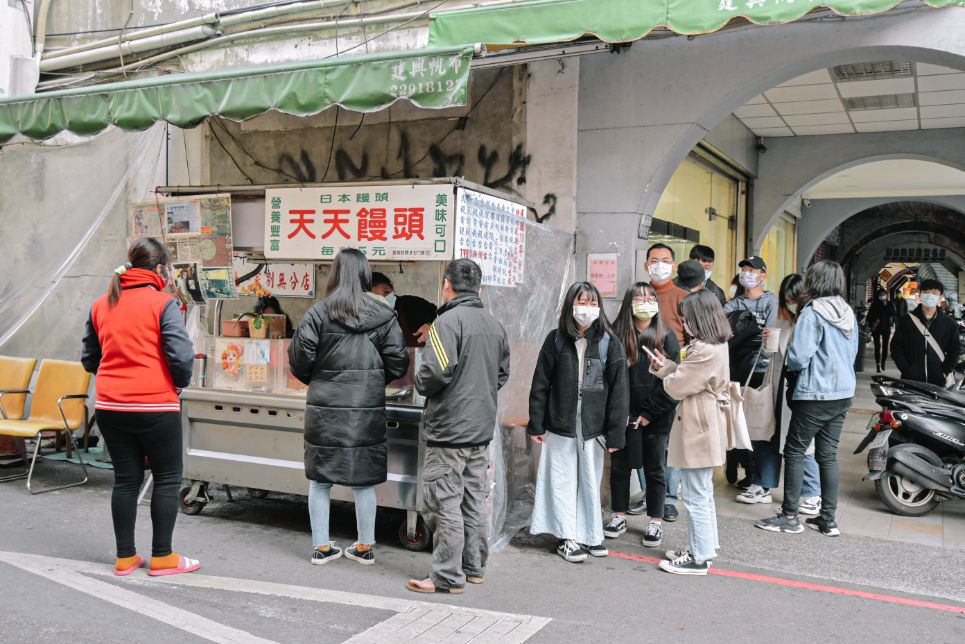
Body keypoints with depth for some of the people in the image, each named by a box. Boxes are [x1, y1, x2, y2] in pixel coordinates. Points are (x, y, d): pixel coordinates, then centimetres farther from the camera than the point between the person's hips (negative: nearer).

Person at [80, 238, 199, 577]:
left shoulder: (101, 305, 8)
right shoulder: (163, 303, -10)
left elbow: (89, 358, 13)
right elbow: (181, 356, -17)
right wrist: (180, 382, 2)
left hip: (109, 406, 6)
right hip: (155, 406, -5)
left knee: (125, 479, 14)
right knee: (167, 479, 9)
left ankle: (125, 557, 21)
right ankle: (162, 557, 13)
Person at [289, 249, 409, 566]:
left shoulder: (318, 313, -7)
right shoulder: (384, 316, -2)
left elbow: (299, 361, -6)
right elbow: (398, 363, -1)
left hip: (325, 409, -1)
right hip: (368, 410, 1)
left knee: (319, 480, 12)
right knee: (364, 480, 12)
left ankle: (321, 546, 19)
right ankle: (365, 547, 22)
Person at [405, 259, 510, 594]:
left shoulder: (448, 321, -15)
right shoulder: (495, 325, 10)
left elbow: (436, 374, -23)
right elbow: (502, 375, 18)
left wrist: (420, 383, -2)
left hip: (449, 428, -8)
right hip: (482, 428, 8)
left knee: (445, 503, 0)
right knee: (474, 500, 16)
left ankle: (447, 576, 5)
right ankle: (474, 567, 26)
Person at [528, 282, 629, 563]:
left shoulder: (609, 343, -2)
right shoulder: (556, 340, -1)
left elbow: (618, 391, -2)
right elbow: (540, 384, 2)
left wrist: (615, 433, -6)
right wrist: (536, 424, -1)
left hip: (592, 427, 0)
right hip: (560, 425, 0)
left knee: (591, 481, 9)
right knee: (563, 481, 5)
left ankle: (590, 534, 22)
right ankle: (568, 538, 14)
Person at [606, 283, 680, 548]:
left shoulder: (666, 338, -2)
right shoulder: (616, 336, -3)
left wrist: (649, 412, -11)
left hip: (655, 417, -1)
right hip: (623, 416, 1)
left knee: (655, 469, 9)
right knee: (620, 466, 11)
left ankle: (656, 522, 20)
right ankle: (619, 516, 26)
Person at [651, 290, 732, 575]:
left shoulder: (706, 351, -23)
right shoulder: (716, 346, 11)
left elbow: (678, 386, -17)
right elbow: (688, 377, 14)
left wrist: (665, 373, 3)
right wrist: (666, 366, 3)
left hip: (698, 431, -11)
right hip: (705, 429, 11)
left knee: (696, 496, -2)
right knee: (703, 493, 20)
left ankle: (699, 558, 7)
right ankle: (706, 546, 32)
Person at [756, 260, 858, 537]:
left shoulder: (812, 313, -15)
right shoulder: (848, 313, 8)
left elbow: (798, 358, -19)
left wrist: (790, 363, 2)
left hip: (815, 394, -7)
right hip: (844, 393, 7)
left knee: (795, 452, 2)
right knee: (828, 454, 12)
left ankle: (790, 516, 6)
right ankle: (828, 519, 15)